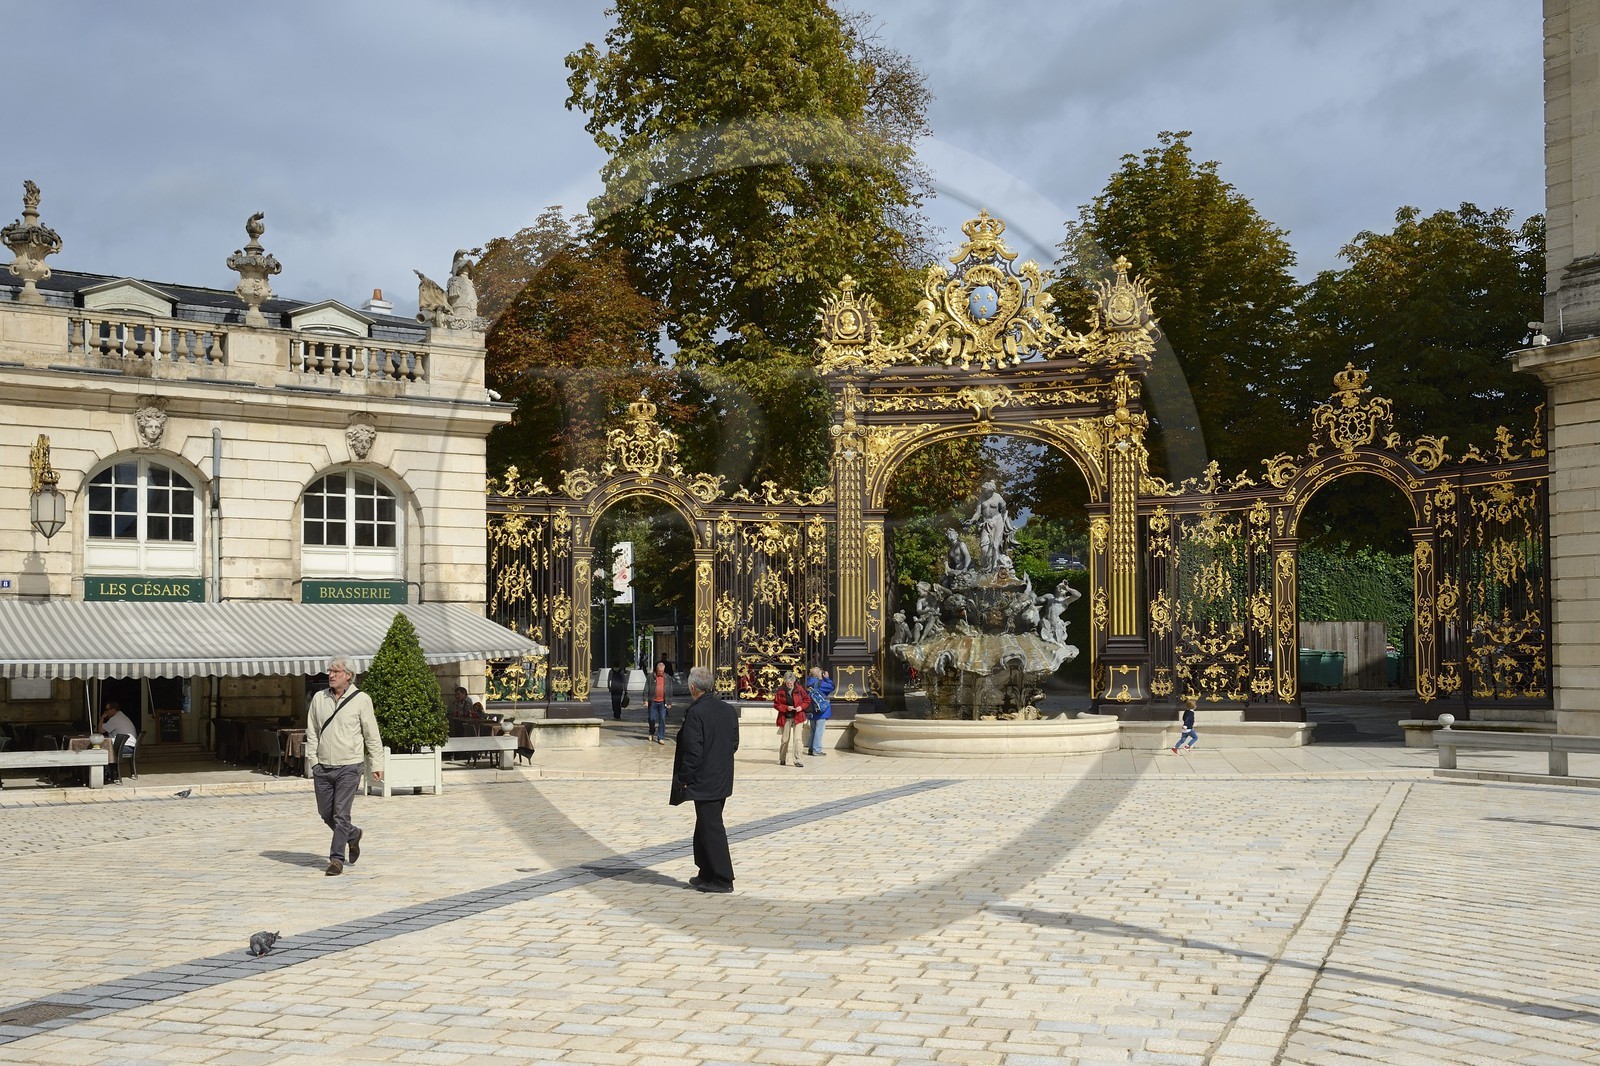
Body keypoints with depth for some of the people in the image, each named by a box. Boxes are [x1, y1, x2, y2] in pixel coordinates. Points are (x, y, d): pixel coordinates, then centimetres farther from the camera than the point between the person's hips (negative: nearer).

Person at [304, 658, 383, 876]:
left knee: (341, 815, -6)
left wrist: (375, 764, 0)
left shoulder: (361, 700, -4)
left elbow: (372, 735, 0)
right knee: (325, 812, 11)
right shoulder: (319, 698, 6)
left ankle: (337, 859, 1)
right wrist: (312, 759, 4)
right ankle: (352, 835, 37)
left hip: (348, 767, -4)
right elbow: (312, 732, 12)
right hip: (322, 767, 4)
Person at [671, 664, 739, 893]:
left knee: (711, 830, -1)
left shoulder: (695, 713, -18)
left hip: (704, 782, -8)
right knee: (705, 827, 19)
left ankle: (722, 880, 3)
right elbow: (734, 743, 10)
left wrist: (684, 779, -10)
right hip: (723, 779, 8)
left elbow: (693, 752, -20)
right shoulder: (729, 710, 5)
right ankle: (707, 874, 26)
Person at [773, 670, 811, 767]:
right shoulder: (781, 690, -4)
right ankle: (782, 759, 25)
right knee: (784, 739, 9)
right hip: (785, 718, 1)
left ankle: (798, 760, -8)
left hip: (798, 717, -1)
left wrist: (801, 707, -11)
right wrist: (786, 708, -15)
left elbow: (807, 700, 7)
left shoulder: (799, 689, -3)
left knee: (797, 738, -11)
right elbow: (776, 704, -1)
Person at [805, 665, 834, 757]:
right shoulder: (819, 683, -17)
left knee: (813, 730, 15)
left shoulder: (809, 683, 7)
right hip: (821, 711, -8)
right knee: (819, 731, -3)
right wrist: (827, 678, 0)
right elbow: (831, 687, -12)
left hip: (813, 711, 8)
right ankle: (816, 750, -3)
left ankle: (811, 749, 19)